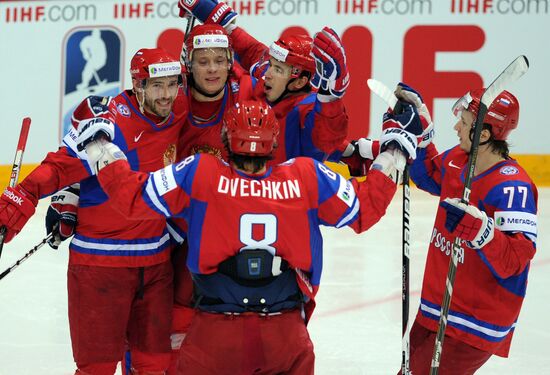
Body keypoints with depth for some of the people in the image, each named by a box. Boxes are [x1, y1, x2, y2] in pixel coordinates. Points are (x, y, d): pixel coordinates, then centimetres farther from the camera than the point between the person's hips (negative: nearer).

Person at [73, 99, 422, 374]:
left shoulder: (198, 174, -4)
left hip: (214, 340, -1)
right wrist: (393, 157, 23)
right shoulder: (308, 177, -1)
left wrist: (100, 147, 13)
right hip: (287, 338, 1)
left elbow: (133, 197, 0)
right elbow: (365, 210, 10)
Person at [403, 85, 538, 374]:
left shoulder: (512, 187, -25)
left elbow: (514, 260, -29)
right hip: (437, 306, 9)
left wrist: (475, 225, -41)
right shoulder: (458, 161, 0)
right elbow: (427, 173, 23)